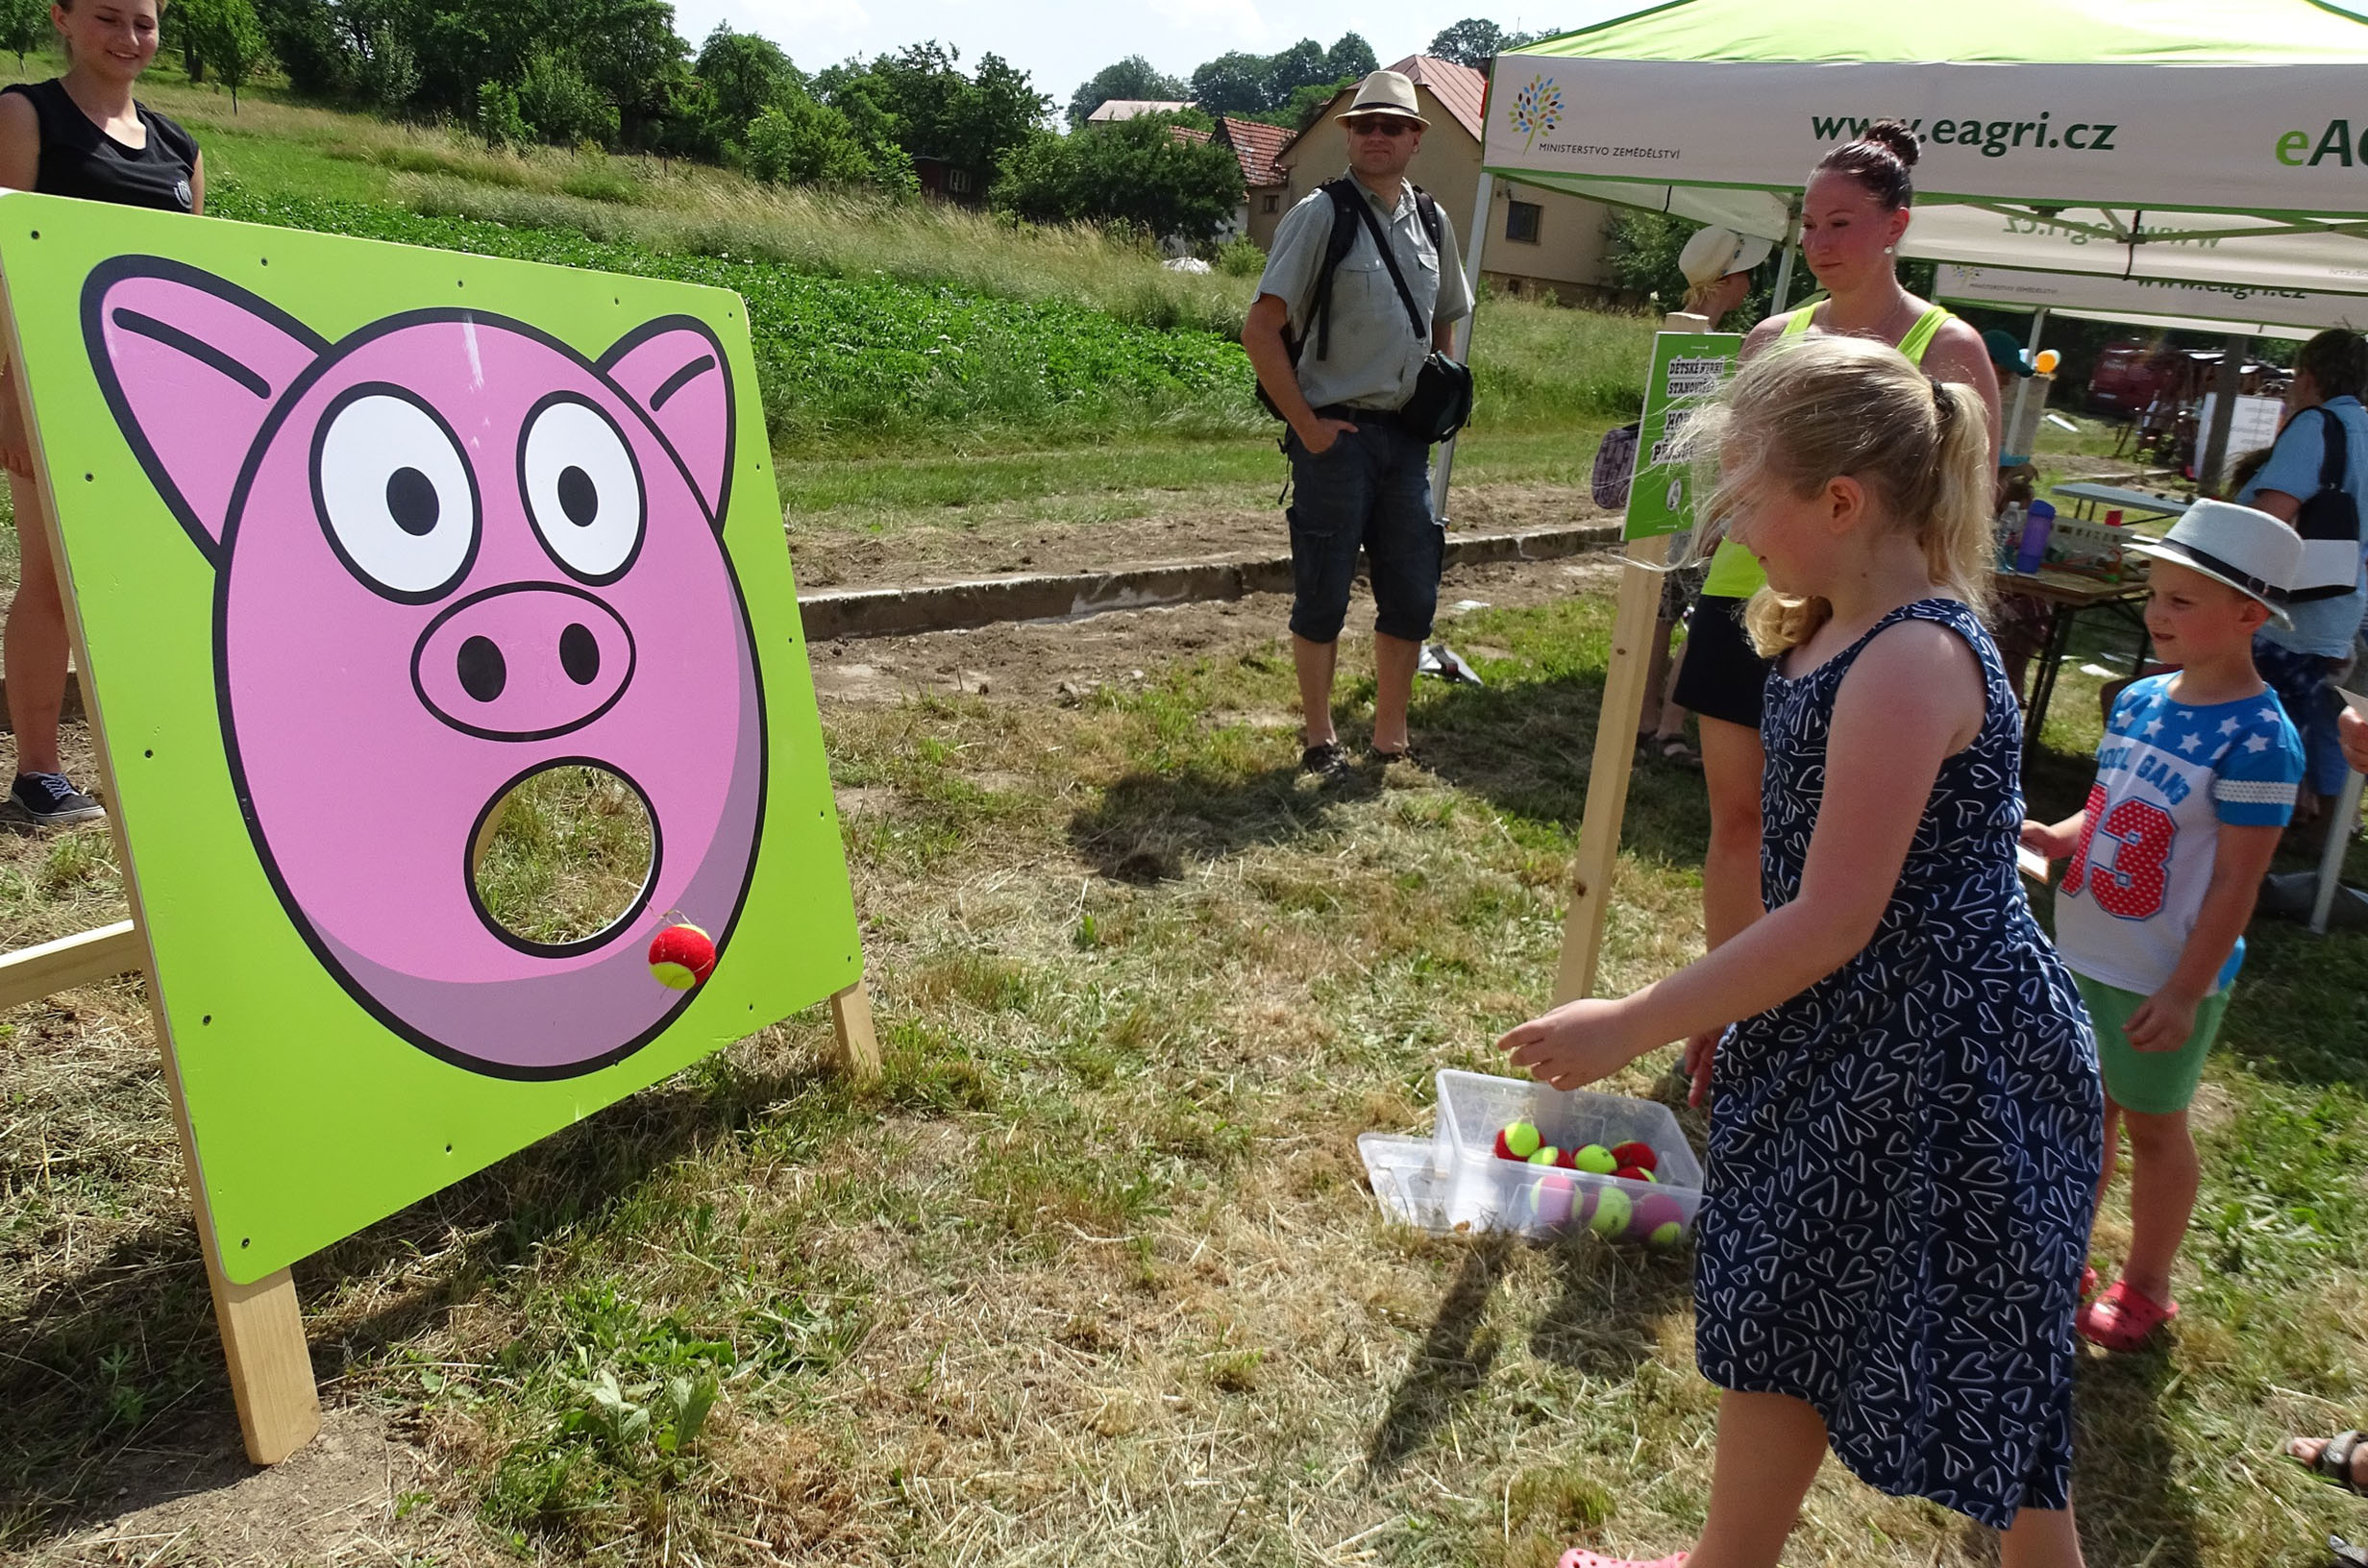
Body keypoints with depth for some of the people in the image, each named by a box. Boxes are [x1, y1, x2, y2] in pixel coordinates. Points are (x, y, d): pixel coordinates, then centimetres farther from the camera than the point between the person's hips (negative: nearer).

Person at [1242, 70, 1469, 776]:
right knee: (1323, 596, 3)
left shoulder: (1432, 222, 11)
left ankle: (1390, 739, 24)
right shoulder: (1321, 215, -7)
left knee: (1412, 596, 9)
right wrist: (1306, 425, -13)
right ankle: (1320, 740, 18)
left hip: (1405, 436, 6)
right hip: (1337, 434, -6)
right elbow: (1260, 330, -12)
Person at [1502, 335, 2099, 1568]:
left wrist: (1628, 1028, -21)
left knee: (1982, 1371, 11)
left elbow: (1831, 923, -26)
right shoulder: (1842, 631, 2)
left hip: (1944, 1062, -10)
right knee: (1774, 1316, 23)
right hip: (1845, 1045, 10)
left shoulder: (1911, 662, -27)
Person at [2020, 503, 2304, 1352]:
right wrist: (2056, 837, -7)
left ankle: (2145, 1289, 31)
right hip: (2084, 956, 6)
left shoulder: (2255, 739, -20)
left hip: (2162, 979, -6)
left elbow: (2236, 883, -19)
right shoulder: (2140, 699, 1)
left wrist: (2186, 992, -18)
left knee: (2152, 1125, 11)